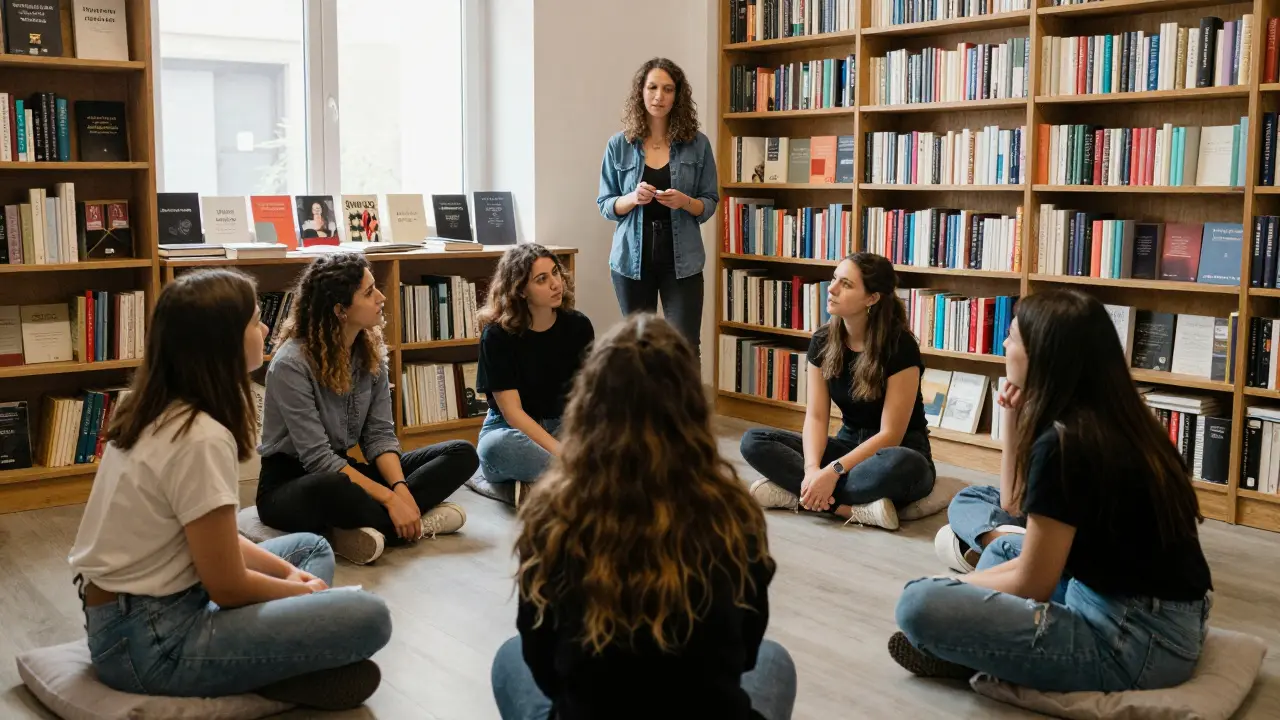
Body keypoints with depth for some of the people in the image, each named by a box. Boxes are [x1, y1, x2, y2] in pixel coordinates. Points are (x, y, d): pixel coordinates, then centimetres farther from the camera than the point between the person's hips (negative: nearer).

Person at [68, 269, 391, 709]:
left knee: (311, 547, 19)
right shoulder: (201, 439, -22)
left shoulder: (154, 412, 7)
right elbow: (228, 587, -16)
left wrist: (287, 572, 5)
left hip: (133, 609, 10)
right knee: (367, 618, -20)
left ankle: (267, 666, -3)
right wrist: (302, 590, 2)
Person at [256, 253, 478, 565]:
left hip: (345, 469, 7)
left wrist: (399, 489, -21)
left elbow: (380, 435, -2)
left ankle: (370, 526, -23)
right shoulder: (291, 364, -20)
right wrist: (389, 498, -28)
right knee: (333, 489, -44)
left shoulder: (371, 351, 0)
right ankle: (419, 521, -19)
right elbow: (318, 458, -24)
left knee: (462, 454, -7)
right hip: (290, 484, -7)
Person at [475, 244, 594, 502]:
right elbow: (512, 412, -17)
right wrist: (562, 452, -29)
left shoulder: (578, 325, -3)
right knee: (496, 446, -40)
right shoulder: (497, 335, -14)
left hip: (563, 425, 3)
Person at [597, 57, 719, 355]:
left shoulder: (697, 144, 1)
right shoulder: (619, 146, 2)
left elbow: (710, 204, 4)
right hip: (632, 258, 1)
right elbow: (605, 205, 5)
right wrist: (633, 198, -16)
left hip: (681, 260, -1)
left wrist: (685, 202, -17)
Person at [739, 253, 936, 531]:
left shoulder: (900, 347, -20)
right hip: (849, 443, 5)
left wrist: (833, 472, -30)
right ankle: (857, 508, -27)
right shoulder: (822, 341, -4)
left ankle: (793, 494, -29)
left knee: (901, 466, -43)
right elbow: (816, 416, -7)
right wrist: (812, 469, -26)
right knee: (753, 442, -16)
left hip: (898, 452, -5)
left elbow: (890, 435, -21)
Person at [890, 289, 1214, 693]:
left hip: (1137, 642, -10)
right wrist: (1015, 417, 11)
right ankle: (974, 652, 9)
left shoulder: (1064, 442, -18)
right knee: (1004, 550, 29)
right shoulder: (1110, 421, 9)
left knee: (920, 605, -22)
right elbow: (1017, 504, 21)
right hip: (1163, 619, 10)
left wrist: (952, 583, 3)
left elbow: (1032, 585, -13)